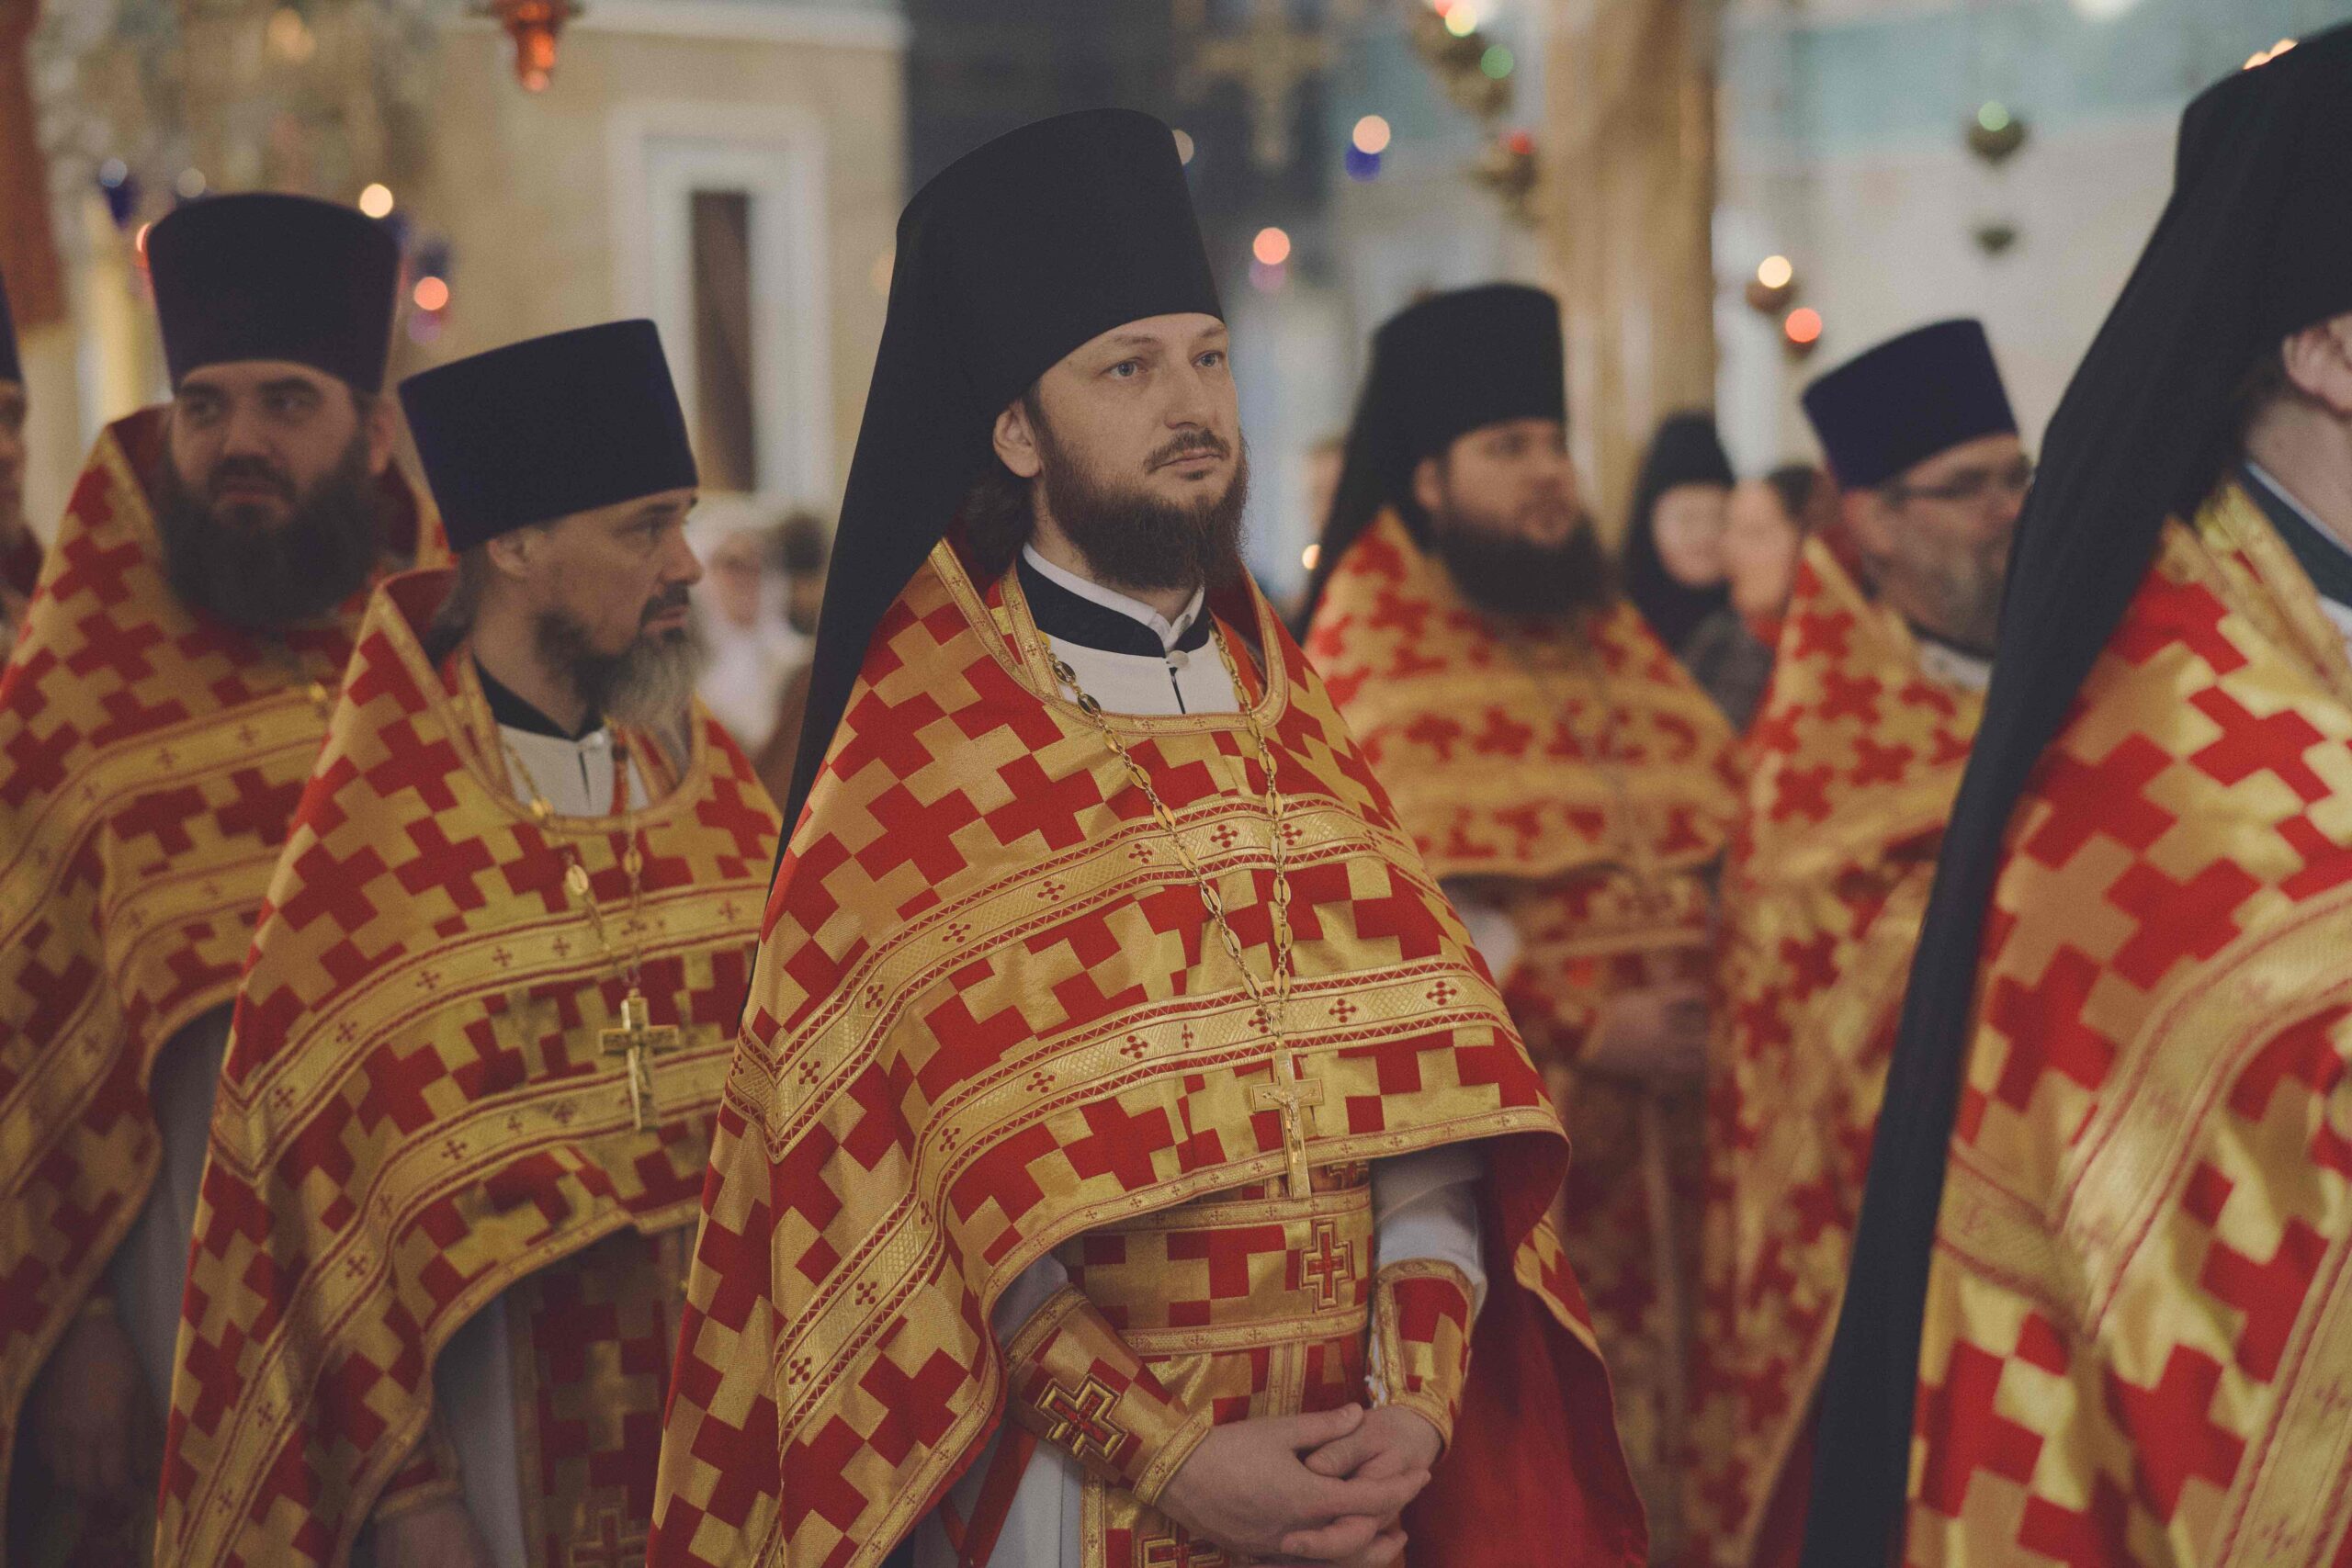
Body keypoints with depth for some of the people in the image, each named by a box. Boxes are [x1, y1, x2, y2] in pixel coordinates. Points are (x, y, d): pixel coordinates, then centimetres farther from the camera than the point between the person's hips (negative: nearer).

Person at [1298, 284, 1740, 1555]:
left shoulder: (1601, 626, 15)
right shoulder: (1374, 648, -6)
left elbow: (1705, 807, 19)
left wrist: (1705, 988, 2)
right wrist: (1579, 1028, -16)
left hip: (1645, 1116, 6)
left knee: (1639, 1428, 9)